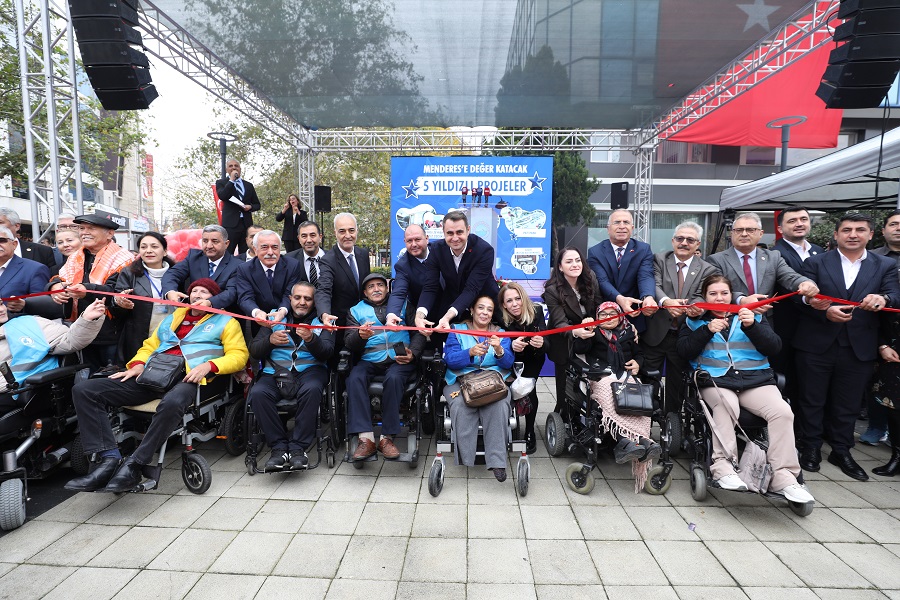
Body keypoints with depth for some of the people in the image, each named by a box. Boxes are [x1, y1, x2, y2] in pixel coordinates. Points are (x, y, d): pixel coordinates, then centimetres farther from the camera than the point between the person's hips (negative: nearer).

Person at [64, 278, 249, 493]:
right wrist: (138, 364, 9)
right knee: (83, 390, -12)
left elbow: (238, 355, 4)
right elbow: (149, 346, 32)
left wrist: (208, 365, -13)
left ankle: (134, 465, -29)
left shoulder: (225, 321, 16)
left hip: (186, 379, -6)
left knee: (172, 402, -43)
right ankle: (110, 459, -22)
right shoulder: (172, 318, 33)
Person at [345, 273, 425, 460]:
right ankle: (365, 438, -29)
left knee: (394, 378, -34)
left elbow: (418, 332, 10)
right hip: (369, 360, 2)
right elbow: (349, 343, 6)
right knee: (355, 378, -30)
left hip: (399, 359, -1)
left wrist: (413, 354, -9)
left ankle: (387, 437, -25)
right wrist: (361, 336, -18)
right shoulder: (356, 311, 19)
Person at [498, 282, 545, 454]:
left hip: (533, 359, 0)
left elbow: (546, 348, -29)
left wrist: (541, 344, -52)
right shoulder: (501, 318, -26)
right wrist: (511, 345, -50)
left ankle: (530, 432, 3)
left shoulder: (536, 312, -25)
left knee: (529, 389, -14)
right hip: (511, 359, 1)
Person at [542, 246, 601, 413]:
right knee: (566, 386, 2)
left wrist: (592, 320, -24)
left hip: (589, 338, 3)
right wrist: (576, 332, -47)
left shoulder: (590, 278, -11)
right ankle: (562, 414, 23)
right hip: (565, 344, -3)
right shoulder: (552, 290, -22)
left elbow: (599, 306, -2)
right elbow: (560, 323, -26)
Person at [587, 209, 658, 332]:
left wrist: (648, 297, -36)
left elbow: (646, 277, -13)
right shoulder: (595, 252, -2)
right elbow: (602, 281, -15)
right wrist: (620, 299, -35)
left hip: (634, 319, 1)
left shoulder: (644, 249, 2)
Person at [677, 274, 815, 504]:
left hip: (755, 379, 2)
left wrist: (752, 326, -9)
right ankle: (723, 466, -32)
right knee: (726, 405, -35)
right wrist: (707, 330, -10)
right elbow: (684, 350, 2)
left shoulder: (753, 316, 20)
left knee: (783, 412, -24)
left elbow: (774, 347, 7)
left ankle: (783, 477, -20)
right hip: (716, 379, -2)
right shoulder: (696, 320, 16)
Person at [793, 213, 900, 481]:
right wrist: (826, 312, -24)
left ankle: (841, 451, 28)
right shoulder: (815, 263, 2)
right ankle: (811, 448, 23)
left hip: (859, 348, 2)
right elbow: (806, 299, -6)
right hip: (817, 345, -2)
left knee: (848, 404, 12)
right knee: (812, 400, 8)